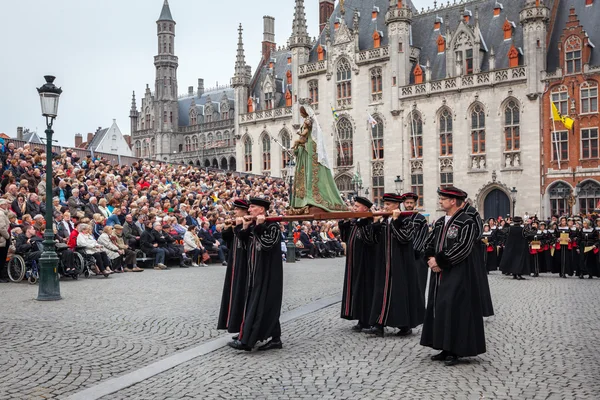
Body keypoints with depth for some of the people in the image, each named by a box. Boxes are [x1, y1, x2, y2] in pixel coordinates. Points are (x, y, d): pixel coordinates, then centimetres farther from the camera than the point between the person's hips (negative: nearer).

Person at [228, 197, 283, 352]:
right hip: (256, 273, 9)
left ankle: (246, 340, -6)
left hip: (267, 274, -9)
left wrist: (260, 226, -23)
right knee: (267, 306, 11)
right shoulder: (253, 226, 11)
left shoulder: (273, 226, -12)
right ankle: (275, 339, 17)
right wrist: (245, 228, 1)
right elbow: (245, 244, 11)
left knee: (259, 306, -7)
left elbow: (267, 244, -25)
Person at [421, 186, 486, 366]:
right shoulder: (439, 223, 14)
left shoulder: (466, 222, -10)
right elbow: (428, 242, 15)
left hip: (458, 274, -8)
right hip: (439, 273, 8)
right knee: (439, 308, 8)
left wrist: (440, 261, -16)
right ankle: (445, 349, 16)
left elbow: (463, 247, -18)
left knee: (454, 309, -7)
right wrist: (431, 260, -5)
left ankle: (455, 351, 1)